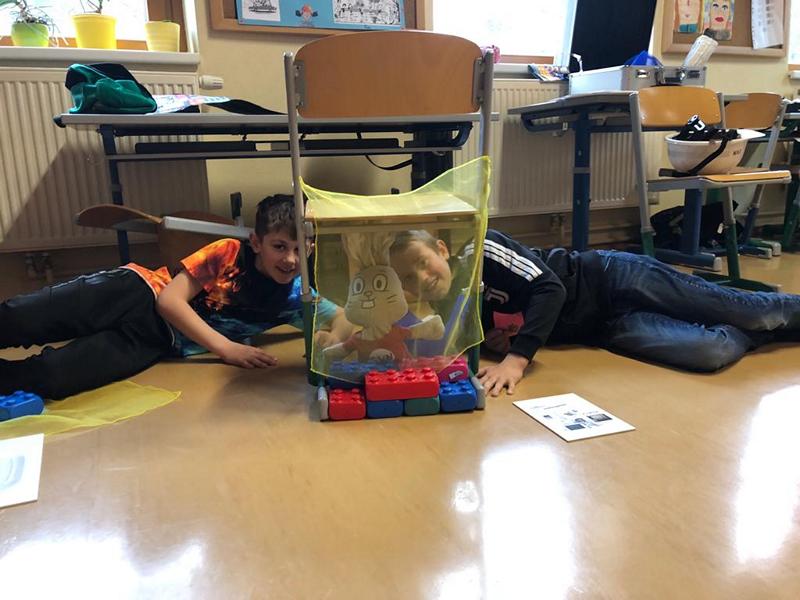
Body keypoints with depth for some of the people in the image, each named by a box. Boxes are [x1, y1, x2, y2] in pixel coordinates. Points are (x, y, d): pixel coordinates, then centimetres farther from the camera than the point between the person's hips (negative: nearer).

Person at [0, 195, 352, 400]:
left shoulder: (293, 297, 0)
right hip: (135, 292, -1)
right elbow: (170, 301, -13)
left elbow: (345, 319, 4)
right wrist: (227, 348, -23)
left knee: (50, 378, -24)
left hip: (156, 341, 1)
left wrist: (333, 341, -22)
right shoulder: (228, 252, -8)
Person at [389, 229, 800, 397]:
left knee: (755, 311, 0)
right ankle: (748, 336, 20)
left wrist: (518, 357, -37)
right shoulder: (450, 315, -4)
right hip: (609, 329, 3)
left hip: (610, 279, -3)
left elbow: (549, 288, -28)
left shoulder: (481, 250, -20)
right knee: (712, 354, -11)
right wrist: (498, 343, -19)